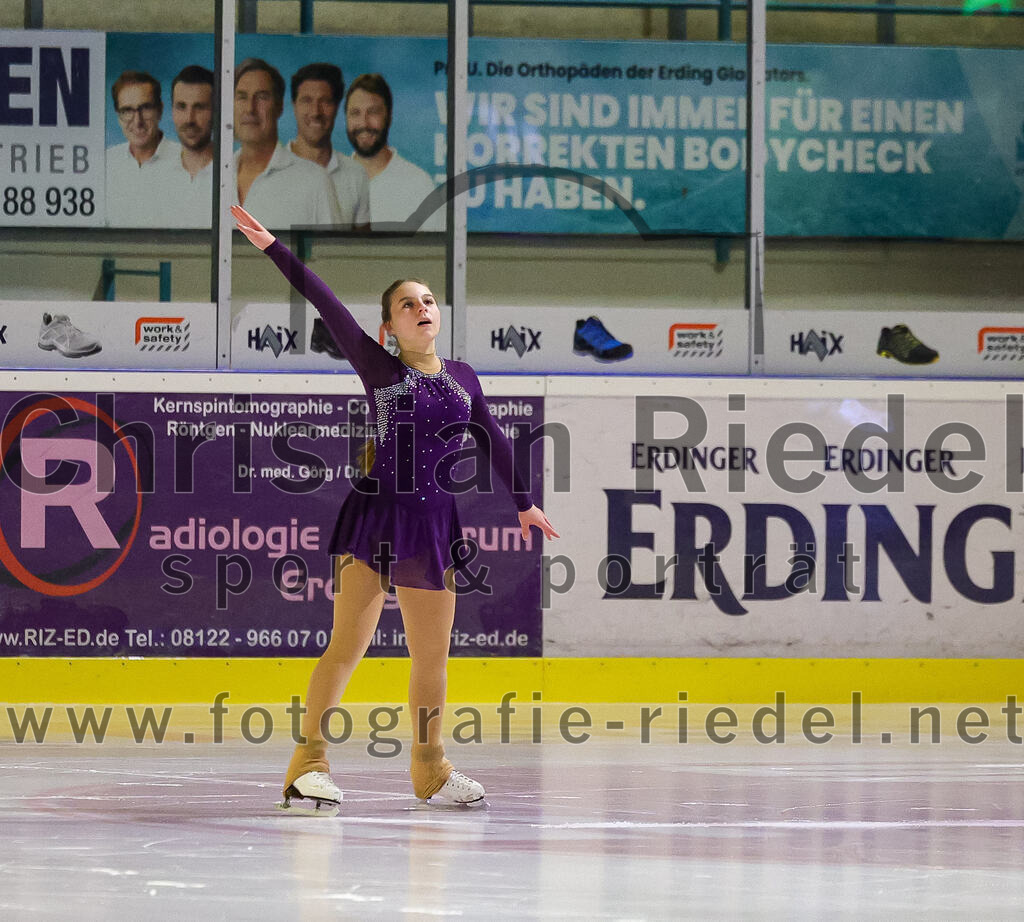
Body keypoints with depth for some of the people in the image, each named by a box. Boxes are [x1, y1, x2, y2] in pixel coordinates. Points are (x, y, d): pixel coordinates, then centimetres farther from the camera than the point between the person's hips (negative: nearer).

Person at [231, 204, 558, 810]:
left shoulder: (462, 378, 12)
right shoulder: (379, 370, 0)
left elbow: (493, 441, 24)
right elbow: (328, 306, -7)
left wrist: (524, 502, 32)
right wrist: (273, 248, -15)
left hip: (434, 522, 4)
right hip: (375, 514, -4)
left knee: (432, 654, 11)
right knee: (348, 644, -11)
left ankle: (431, 769, 25)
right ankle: (309, 763, -6)